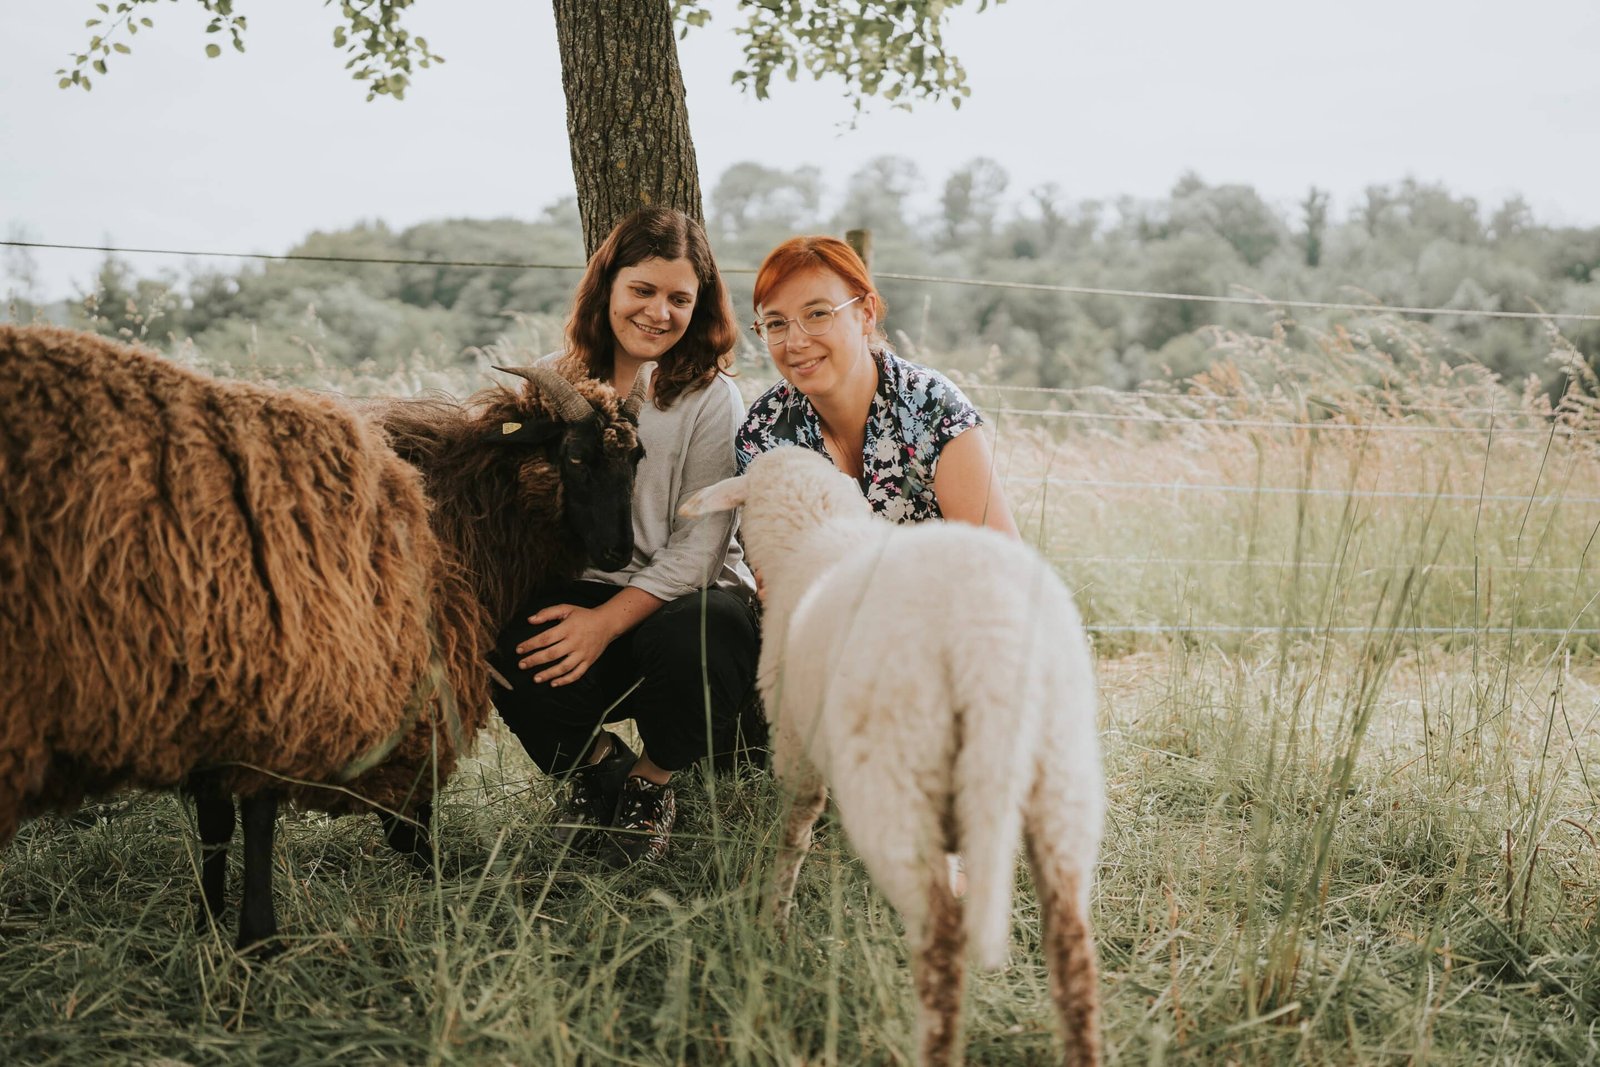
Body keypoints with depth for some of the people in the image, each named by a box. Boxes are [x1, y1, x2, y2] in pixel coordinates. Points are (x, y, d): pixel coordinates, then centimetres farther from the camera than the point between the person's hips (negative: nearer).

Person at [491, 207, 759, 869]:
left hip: (684, 597, -2)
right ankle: (595, 765, 5)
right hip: (579, 590, 2)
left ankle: (650, 786, -1)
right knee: (510, 651, -31)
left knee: (684, 645, -37)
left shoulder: (710, 400, -3)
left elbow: (697, 547, -9)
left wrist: (607, 621, -20)